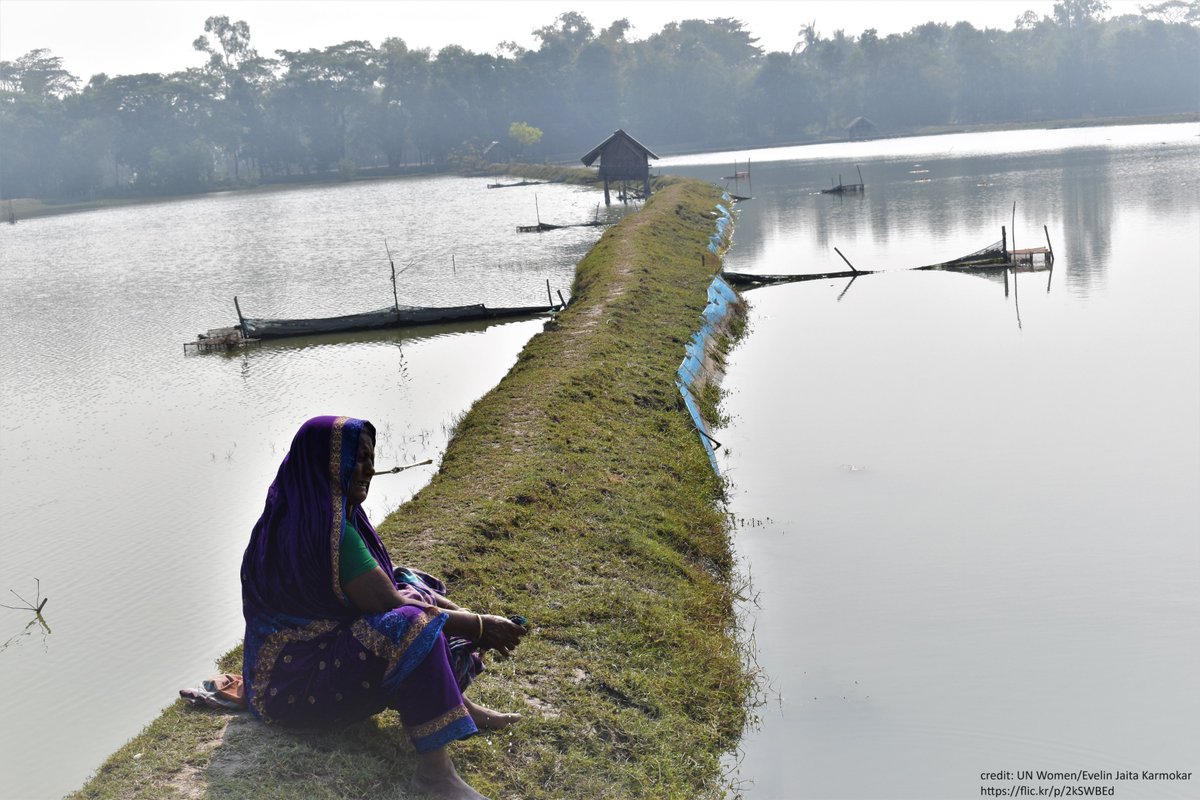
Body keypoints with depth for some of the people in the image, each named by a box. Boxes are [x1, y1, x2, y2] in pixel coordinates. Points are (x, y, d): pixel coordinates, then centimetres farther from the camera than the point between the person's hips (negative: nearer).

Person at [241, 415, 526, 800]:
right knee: (413, 627, -28)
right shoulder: (326, 529, -24)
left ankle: (455, 703, -1)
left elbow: (388, 585, 11)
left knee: (411, 587, 12)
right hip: (291, 682, -11)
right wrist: (479, 626, -14)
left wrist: (466, 614, 2)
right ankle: (435, 768, -29)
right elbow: (392, 608, -23)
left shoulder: (311, 514, 6)